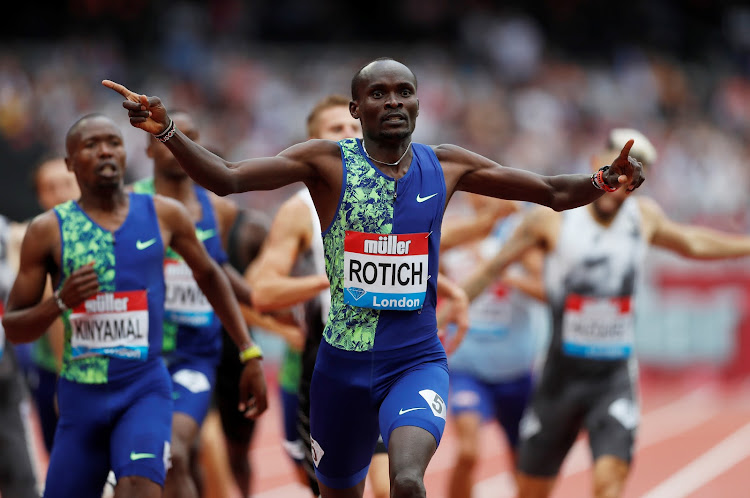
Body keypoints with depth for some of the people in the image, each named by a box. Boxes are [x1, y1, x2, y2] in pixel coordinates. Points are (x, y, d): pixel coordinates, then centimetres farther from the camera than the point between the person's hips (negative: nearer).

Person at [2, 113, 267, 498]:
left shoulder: (163, 215, 2)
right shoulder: (48, 230, -2)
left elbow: (208, 275, 18)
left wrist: (249, 354, 16)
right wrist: (60, 302, -17)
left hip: (146, 390, -1)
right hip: (82, 394, 1)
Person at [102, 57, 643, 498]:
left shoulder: (446, 166, 2)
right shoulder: (329, 162, -5)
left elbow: (552, 191, 6)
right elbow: (227, 179, -15)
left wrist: (602, 182, -14)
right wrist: (167, 131, -30)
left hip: (417, 361, 0)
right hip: (344, 362, 1)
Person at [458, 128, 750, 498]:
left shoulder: (645, 216, 2)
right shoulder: (552, 218, -7)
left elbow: (691, 243, 24)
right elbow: (491, 270, 3)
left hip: (615, 378, 1)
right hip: (562, 374, -1)